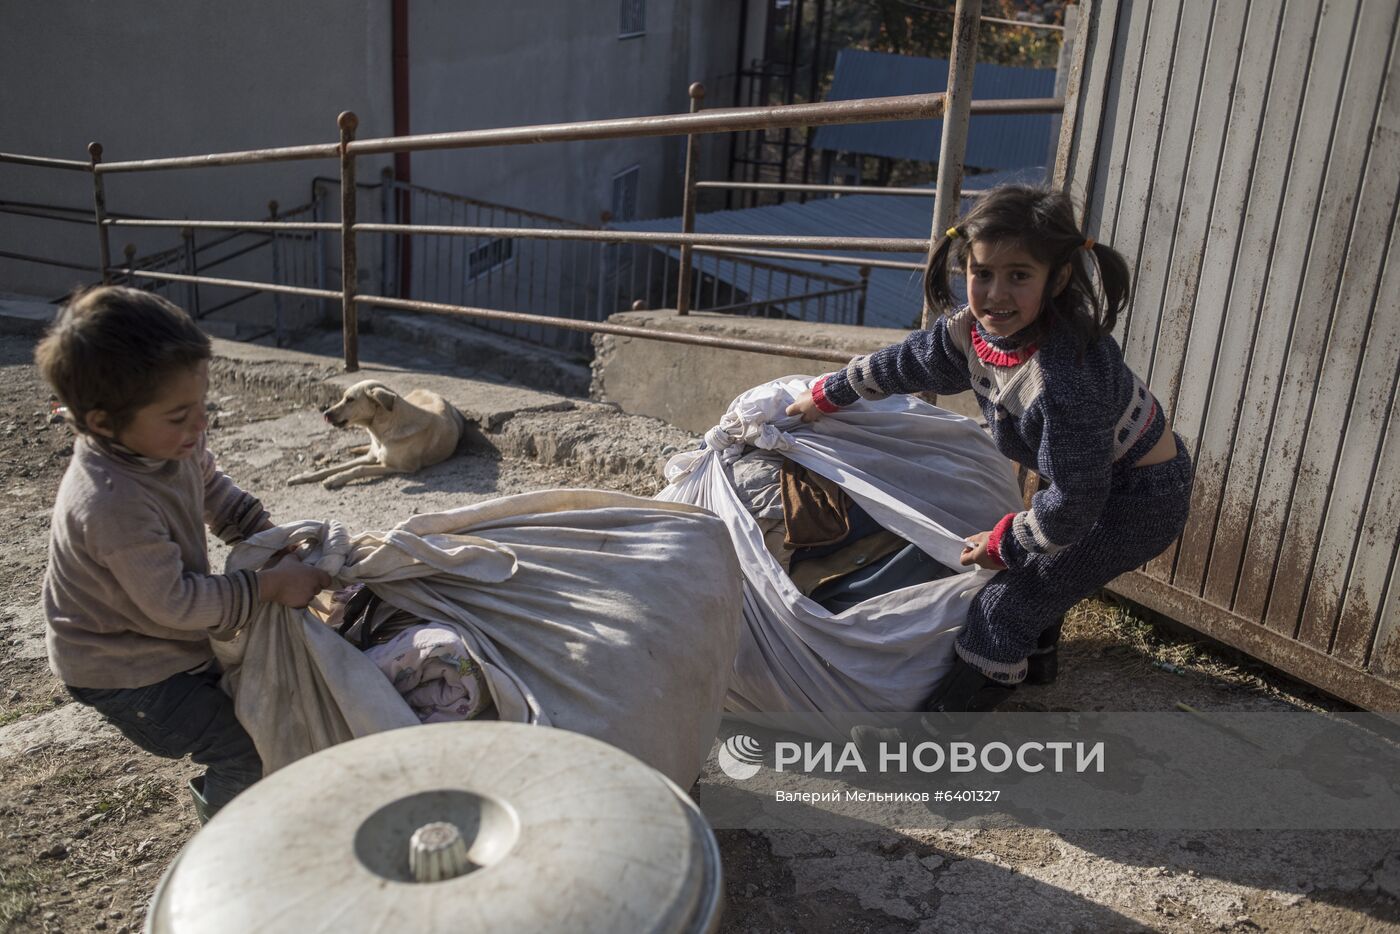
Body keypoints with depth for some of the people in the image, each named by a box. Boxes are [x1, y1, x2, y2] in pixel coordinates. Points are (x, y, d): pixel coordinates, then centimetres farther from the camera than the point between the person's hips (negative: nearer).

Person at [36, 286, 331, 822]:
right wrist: (270, 586, -27)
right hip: (122, 672, -9)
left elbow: (216, 491, 10)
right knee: (249, 752, -9)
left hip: (171, 637, 9)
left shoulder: (172, 445, -12)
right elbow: (174, 603, -32)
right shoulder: (112, 504, -39)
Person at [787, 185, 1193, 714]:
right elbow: (905, 363, 8)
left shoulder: (1067, 377, -40)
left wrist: (1005, 543, -14)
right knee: (1032, 564, 29)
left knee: (1007, 605, -4)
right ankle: (1033, 651, 58)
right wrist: (828, 395, 21)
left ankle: (953, 710, 14)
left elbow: (1073, 501, -30)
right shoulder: (969, 330, -14)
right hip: (1091, 478, 8)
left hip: (1141, 499, -8)